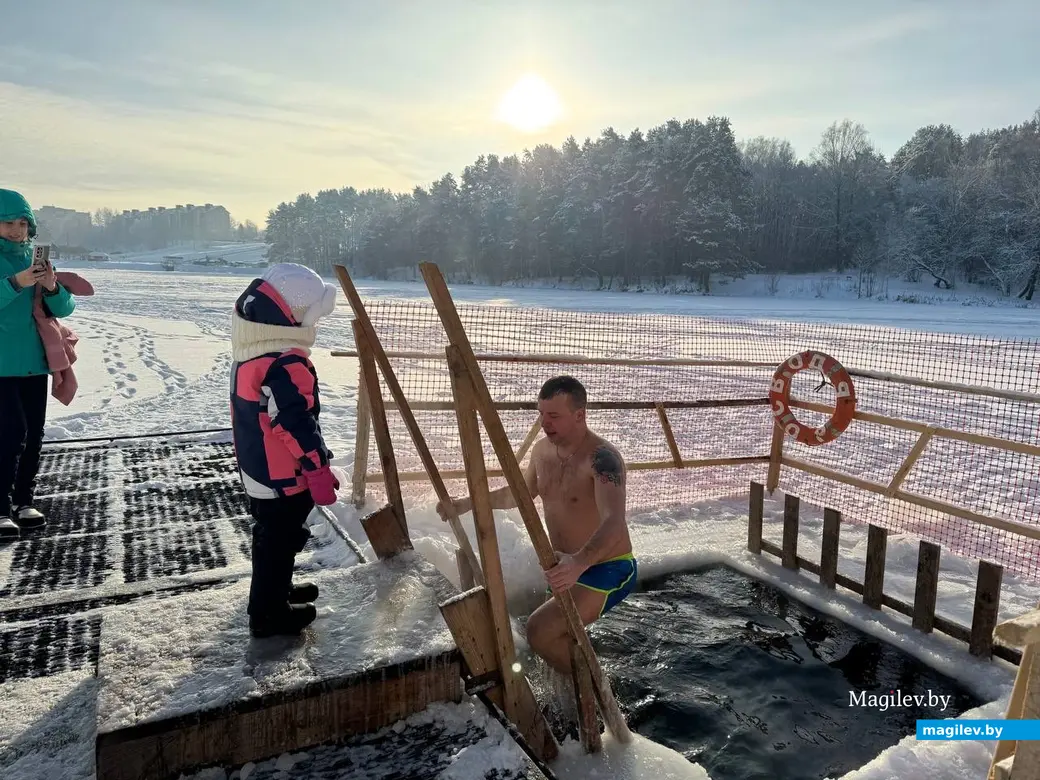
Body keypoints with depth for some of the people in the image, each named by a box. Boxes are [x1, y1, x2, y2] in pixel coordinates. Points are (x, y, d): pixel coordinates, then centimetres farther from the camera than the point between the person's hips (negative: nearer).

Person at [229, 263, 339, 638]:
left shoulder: (251, 352, 5)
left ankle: (277, 589, 44)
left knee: (272, 537, 25)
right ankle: (269, 613, 21)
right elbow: (297, 424, -28)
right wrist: (319, 470, -19)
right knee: (279, 541, 6)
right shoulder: (286, 364, -28)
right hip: (283, 476, -10)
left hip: (258, 467, 10)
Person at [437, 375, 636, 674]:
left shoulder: (602, 457, -25)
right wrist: (467, 504, 8)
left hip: (608, 571, -9)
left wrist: (579, 563, -57)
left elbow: (614, 522, -39)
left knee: (540, 630, -25)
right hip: (567, 568, 9)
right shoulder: (543, 450, 0)